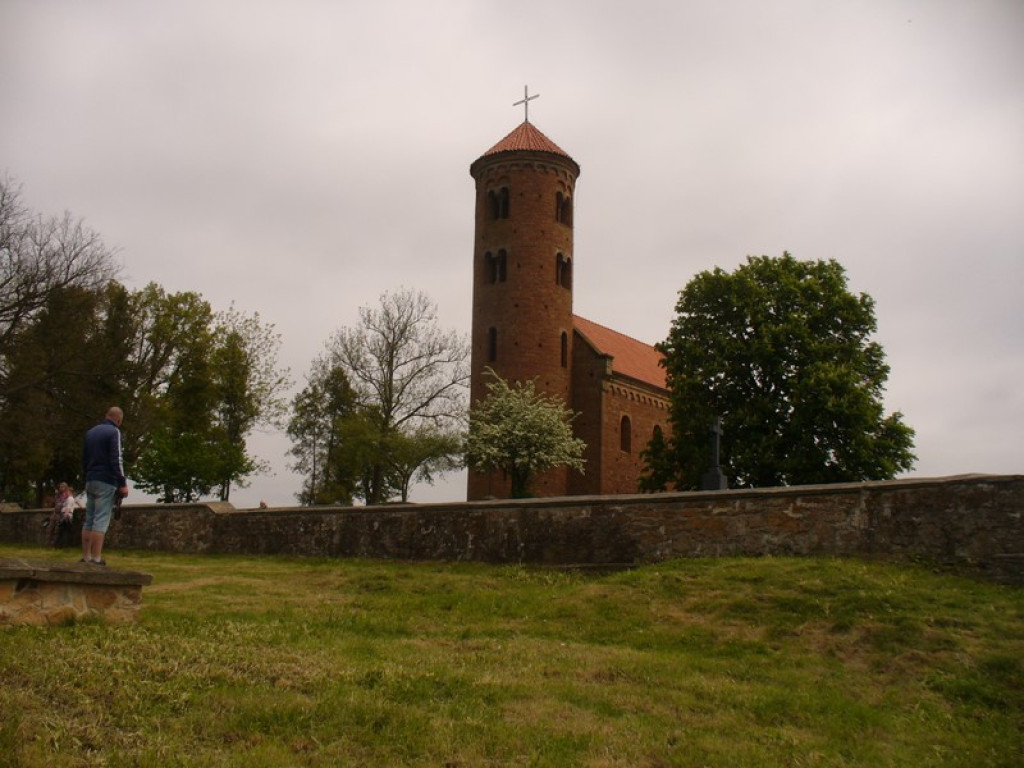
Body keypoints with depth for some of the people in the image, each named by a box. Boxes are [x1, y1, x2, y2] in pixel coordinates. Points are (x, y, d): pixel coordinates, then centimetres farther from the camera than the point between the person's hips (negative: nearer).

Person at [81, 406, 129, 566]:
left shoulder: (90, 432, 17)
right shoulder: (114, 432, -7)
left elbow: (84, 459, 21)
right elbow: (116, 460, -15)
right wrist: (122, 483, -14)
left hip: (90, 481, 8)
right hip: (106, 482, -8)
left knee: (89, 519, 8)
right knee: (101, 520, -10)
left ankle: (86, 557, 8)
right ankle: (96, 559, -13)